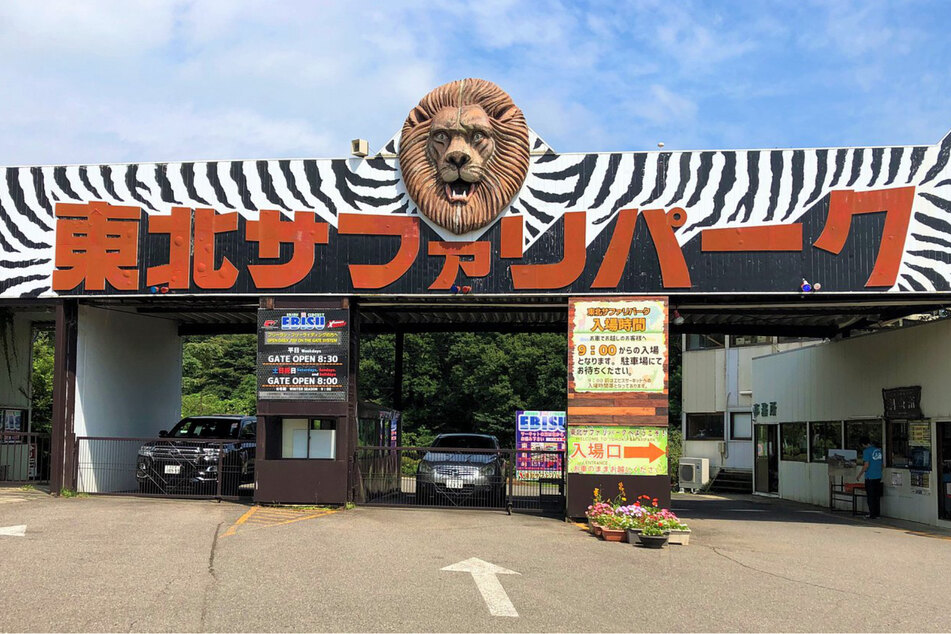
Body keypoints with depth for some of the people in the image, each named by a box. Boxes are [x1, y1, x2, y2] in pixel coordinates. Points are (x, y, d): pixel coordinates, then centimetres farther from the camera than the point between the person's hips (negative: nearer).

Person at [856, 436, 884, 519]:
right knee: (877, 496, 15)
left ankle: (872, 514, 3)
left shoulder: (867, 451, -14)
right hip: (878, 476, 7)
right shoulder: (879, 450, 6)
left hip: (870, 477, -7)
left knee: (871, 496, 1)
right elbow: (882, 463, 13)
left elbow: (866, 465, -17)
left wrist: (859, 475, -8)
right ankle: (877, 513, 20)